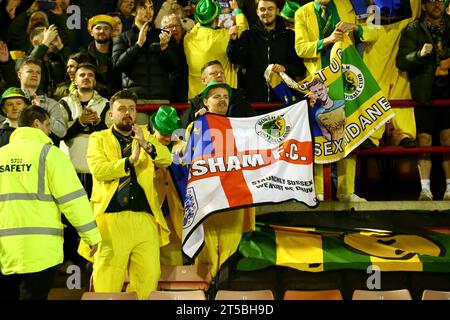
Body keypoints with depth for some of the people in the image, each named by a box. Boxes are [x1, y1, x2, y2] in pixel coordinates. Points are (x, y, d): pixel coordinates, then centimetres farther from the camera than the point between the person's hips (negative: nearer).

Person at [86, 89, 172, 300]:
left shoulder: (145, 137, 18)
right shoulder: (99, 139, 10)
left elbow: (167, 159, 0)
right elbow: (98, 170, -9)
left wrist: (146, 145, -17)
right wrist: (130, 161, -18)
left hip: (144, 219, 3)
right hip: (111, 218, -3)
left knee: (149, 276, -2)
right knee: (107, 281, -4)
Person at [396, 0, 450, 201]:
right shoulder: (413, 30, 1)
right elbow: (401, 62, -7)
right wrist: (419, 54, -23)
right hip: (425, 94, -3)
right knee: (424, 142, -4)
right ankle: (425, 189, -1)